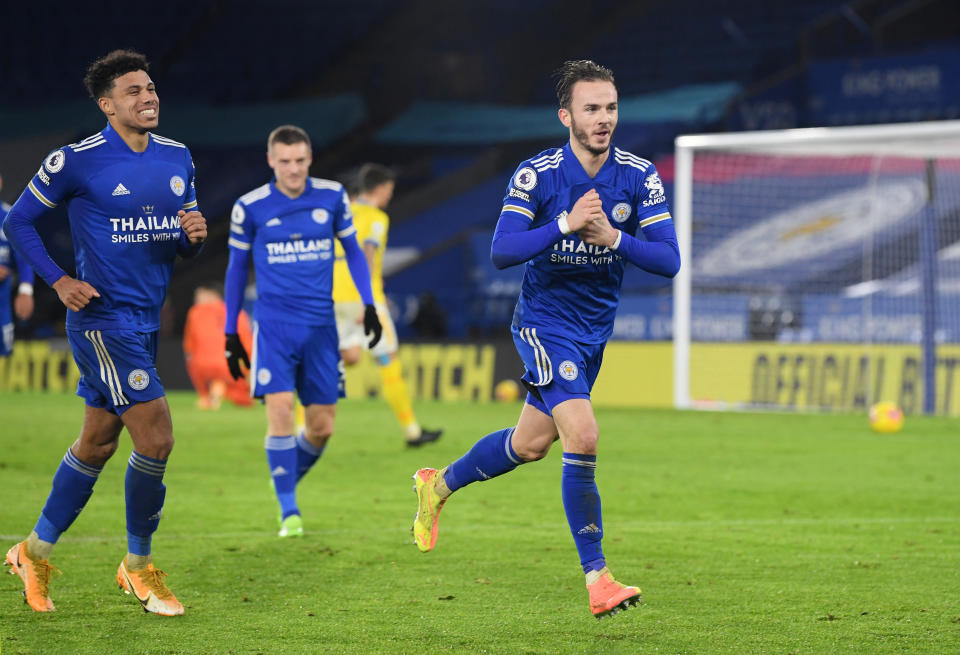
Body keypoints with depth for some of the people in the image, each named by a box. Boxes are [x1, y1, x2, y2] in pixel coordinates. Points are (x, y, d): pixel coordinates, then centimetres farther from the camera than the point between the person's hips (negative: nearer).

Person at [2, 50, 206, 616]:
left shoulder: (177, 158, 8)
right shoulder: (77, 162, -11)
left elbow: (183, 249, 17)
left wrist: (195, 235, -7)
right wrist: (59, 281, -10)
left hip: (146, 322, 7)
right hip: (103, 319, -7)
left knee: (97, 443, 15)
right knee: (156, 437, -12)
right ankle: (138, 567, 4)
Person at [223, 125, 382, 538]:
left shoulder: (332, 197, 2)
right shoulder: (250, 207, -2)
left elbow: (352, 250, 15)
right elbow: (237, 267, 9)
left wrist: (368, 305, 5)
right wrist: (230, 333, 9)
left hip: (320, 325, 2)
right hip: (273, 324, -2)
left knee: (321, 427, 2)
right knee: (280, 410, -17)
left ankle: (288, 477, 32)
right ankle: (288, 512, -7)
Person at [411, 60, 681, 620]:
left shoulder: (640, 176, -6)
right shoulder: (537, 175, -15)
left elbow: (669, 260, -11)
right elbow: (502, 252, -22)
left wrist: (613, 237, -26)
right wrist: (566, 224, -33)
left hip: (596, 328, 5)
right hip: (545, 323, -5)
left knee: (532, 443, 17)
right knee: (583, 436, -21)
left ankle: (440, 485, 43)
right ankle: (597, 578, -14)